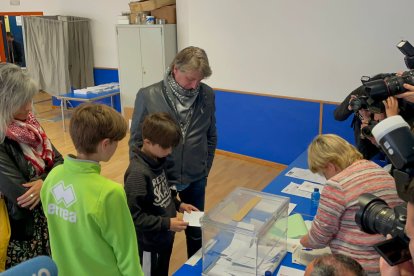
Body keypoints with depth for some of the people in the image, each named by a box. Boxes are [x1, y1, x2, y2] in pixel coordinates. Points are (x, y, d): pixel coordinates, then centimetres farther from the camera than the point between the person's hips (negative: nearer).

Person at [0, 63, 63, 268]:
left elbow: (58, 161, 1)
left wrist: (44, 182, -19)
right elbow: (23, 198, -26)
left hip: (50, 219, 7)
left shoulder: (27, 123, -1)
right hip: (24, 232, -6)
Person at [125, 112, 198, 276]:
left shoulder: (158, 161, -2)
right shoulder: (138, 173, -29)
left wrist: (178, 205, 0)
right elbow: (133, 215, -27)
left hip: (164, 236, 8)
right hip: (149, 242, -8)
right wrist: (166, 223, -27)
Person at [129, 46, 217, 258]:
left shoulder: (207, 95, -6)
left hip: (195, 179, 3)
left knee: (196, 232, 20)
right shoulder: (148, 96, -14)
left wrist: (205, 170, 7)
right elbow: (136, 140, -6)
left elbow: (211, 136, 6)